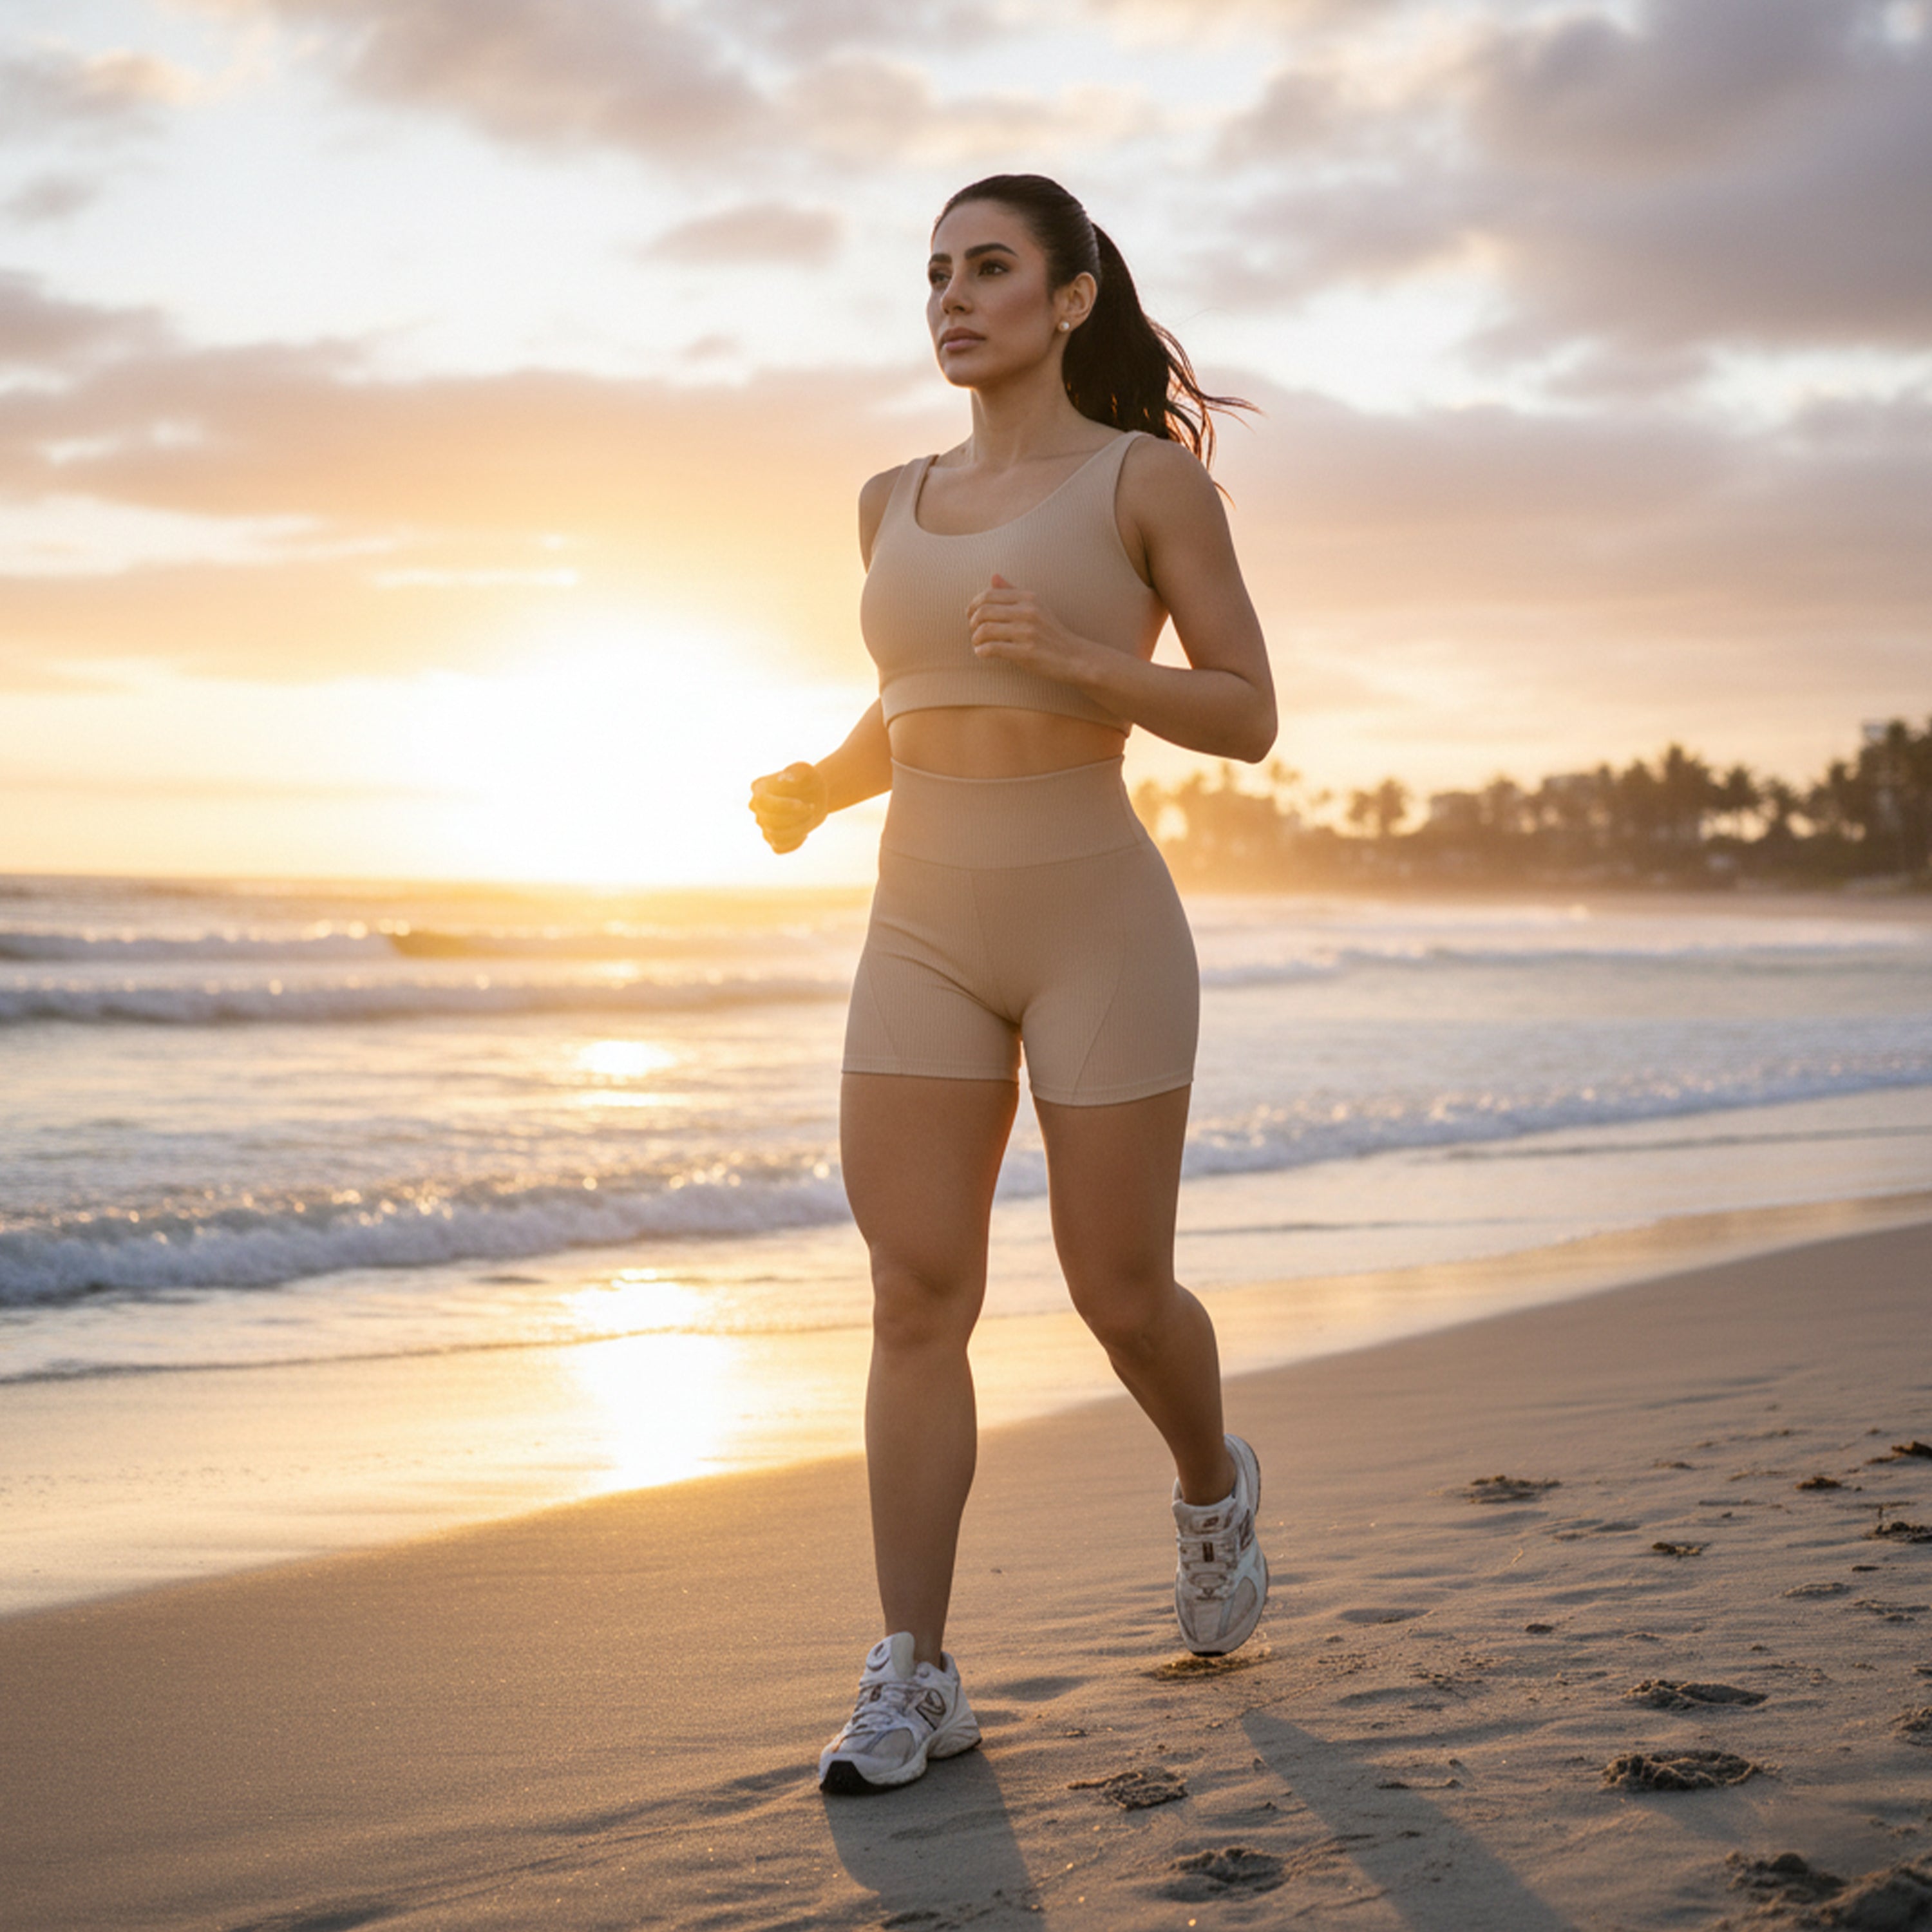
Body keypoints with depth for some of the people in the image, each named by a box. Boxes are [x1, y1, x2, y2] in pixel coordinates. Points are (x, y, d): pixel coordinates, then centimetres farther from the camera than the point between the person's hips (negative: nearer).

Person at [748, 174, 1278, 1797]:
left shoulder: (1153, 476, -3)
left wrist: (1071, 659, -20)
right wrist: (816, 789, 1)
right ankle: (913, 1683, -1)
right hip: (926, 941, 4)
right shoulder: (897, 503, 13)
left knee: (1121, 1297, 4)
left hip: (1101, 929, -4)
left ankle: (1212, 1486, 38)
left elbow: (1249, 718, -4)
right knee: (916, 1298, -5)